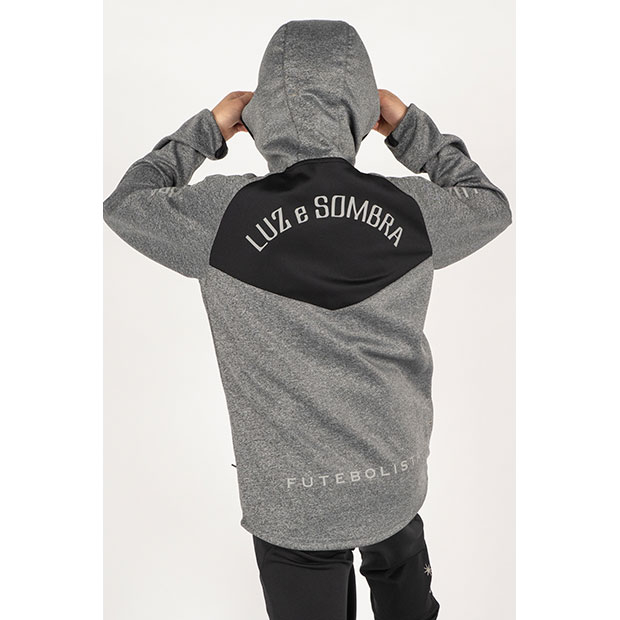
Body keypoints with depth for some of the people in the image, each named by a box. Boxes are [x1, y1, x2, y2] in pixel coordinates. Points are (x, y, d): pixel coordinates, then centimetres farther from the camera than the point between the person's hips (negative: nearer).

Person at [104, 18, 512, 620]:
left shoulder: (223, 213, -18)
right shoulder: (411, 208, -13)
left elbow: (123, 204, 3)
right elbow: (492, 205, 10)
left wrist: (208, 128, 7)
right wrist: (410, 125, 11)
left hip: (293, 501, -2)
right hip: (397, 480, 3)